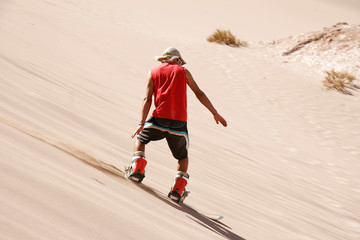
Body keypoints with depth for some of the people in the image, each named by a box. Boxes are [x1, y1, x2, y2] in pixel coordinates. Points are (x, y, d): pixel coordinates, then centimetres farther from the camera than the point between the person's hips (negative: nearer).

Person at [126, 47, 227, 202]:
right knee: (183, 157, 19)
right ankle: (178, 190, 5)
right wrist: (215, 114, 13)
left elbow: (147, 99, 2)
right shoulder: (183, 71, 12)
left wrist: (142, 123, -3)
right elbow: (199, 93, 9)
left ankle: (137, 169, 10)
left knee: (140, 138, 27)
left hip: (159, 119, 0)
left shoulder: (153, 73, 12)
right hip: (179, 122, 0)